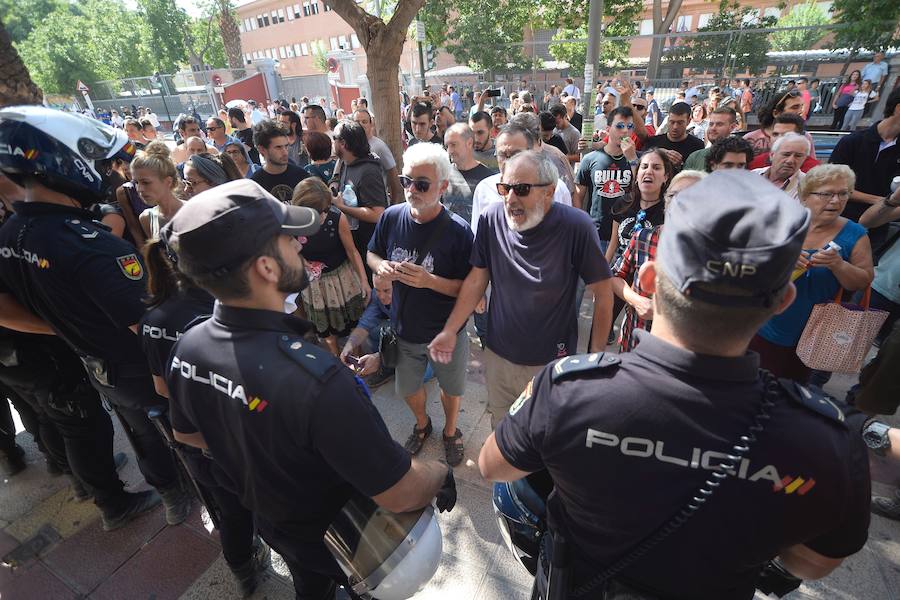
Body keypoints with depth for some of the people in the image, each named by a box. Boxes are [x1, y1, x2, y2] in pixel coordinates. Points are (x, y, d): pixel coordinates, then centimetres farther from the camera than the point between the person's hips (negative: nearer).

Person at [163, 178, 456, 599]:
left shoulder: (186, 349, -21)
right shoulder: (313, 379, -46)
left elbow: (186, 433, 1)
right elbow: (401, 494, -34)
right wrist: (443, 473, -13)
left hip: (273, 523, 6)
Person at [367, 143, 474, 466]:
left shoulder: (458, 230, -22)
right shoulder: (391, 217, -11)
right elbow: (372, 254, 6)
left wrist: (429, 280, -31)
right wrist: (381, 267, -17)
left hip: (447, 333, -3)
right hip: (404, 329, 4)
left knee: (451, 389, 22)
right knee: (408, 388, 25)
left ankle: (451, 431, 53)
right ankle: (422, 424, 57)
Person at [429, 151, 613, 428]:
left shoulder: (576, 226, -18)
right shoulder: (491, 219, -9)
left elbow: (602, 293, -10)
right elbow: (476, 281, -1)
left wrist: (596, 353, -7)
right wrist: (449, 331, -2)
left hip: (552, 362, -2)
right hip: (498, 354, 3)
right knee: (500, 430, 23)